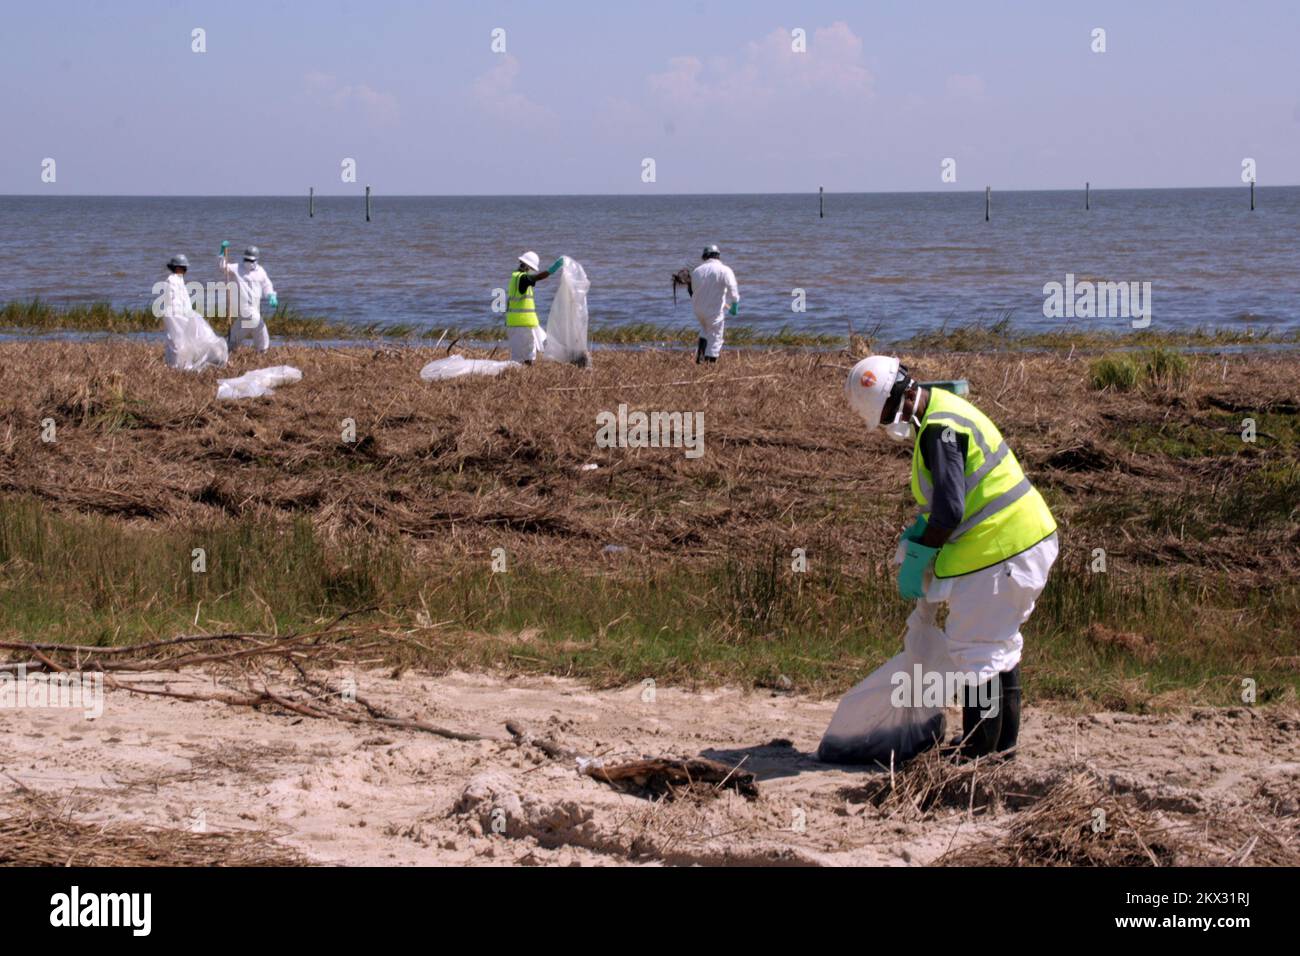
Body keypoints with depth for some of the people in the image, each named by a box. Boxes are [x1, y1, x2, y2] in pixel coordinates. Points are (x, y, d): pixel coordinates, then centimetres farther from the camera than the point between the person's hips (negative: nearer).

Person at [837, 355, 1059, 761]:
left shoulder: (939, 430, -21)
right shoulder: (942, 410, 12)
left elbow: (949, 510, -25)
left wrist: (917, 561, -14)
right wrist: (915, 537, 10)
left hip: (997, 549, -11)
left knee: (975, 651, -2)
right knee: (999, 644, 20)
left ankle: (980, 751, 5)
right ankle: (1003, 740, 30)